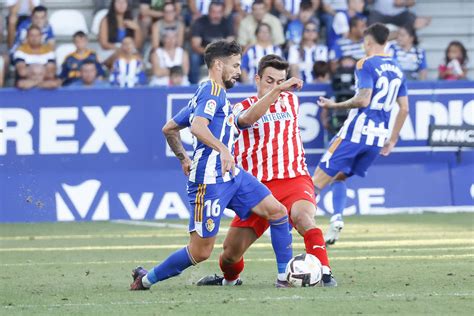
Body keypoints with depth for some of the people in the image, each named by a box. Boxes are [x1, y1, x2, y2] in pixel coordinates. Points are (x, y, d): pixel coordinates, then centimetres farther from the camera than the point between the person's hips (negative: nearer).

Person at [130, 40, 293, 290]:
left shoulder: (203, 92, 21)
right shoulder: (213, 90, -9)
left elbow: (168, 129, 26)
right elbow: (197, 127, -27)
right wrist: (222, 149, -37)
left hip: (232, 175, 10)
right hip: (210, 180, -10)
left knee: (277, 211, 0)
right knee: (201, 251, -7)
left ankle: (286, 275, 5)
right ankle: (147, 279, 9)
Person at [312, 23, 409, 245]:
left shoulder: (366, 64, -6)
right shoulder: (397, 69, 16)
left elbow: (363, 100, -18)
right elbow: (404, 109, 16)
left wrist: (334, 105, -7)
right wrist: (392, 140, 21)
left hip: (358, 130, -7)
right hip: (379, 136, 7)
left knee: (320, 177, -5)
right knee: (340, 176, 18)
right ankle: (337, 218, -3)